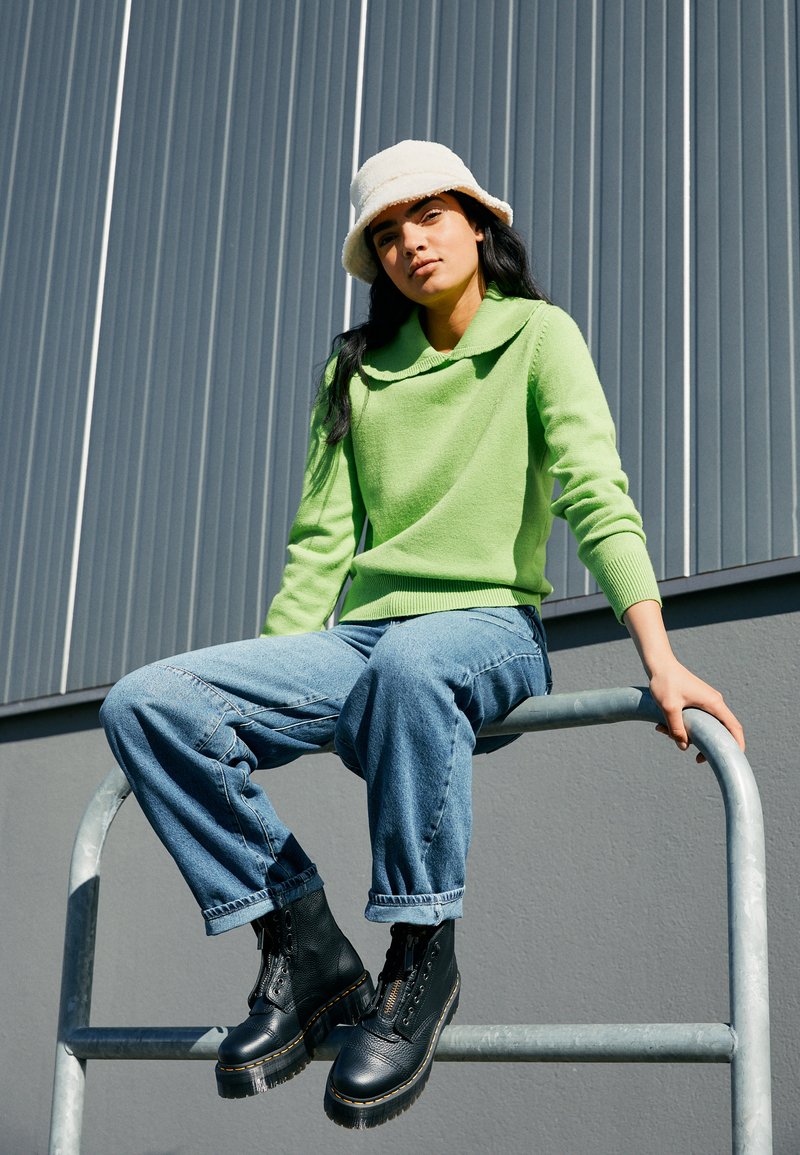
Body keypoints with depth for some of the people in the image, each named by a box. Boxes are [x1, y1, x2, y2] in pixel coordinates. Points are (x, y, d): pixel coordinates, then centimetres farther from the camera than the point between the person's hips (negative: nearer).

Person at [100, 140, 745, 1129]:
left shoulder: (538, 336, 8)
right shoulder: (356, 369, 20)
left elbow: (596, 496, -6)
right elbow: (321, 541, 16)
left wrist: (658, 656, -19)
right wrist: (268, 692, 6)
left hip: (488, 627, -4)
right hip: (356, 639, 5)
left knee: (408, 666, -43)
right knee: (147, 704, -21)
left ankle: (420, 956, -25)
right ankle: (304, 949, -13)